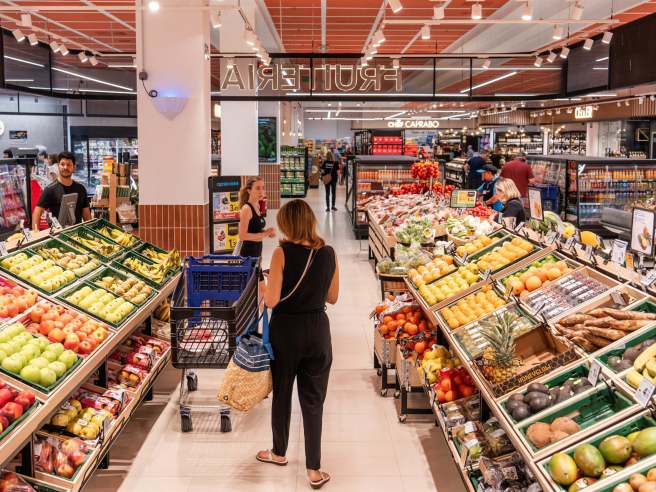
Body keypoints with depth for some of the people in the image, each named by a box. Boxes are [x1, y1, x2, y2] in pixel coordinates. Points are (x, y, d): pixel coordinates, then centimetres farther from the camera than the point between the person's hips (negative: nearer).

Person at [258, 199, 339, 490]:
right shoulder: (329, 254, -4)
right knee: (313, 400, 10)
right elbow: (332, 298, 5)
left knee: (282, 393, 17)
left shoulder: (282, 253, -16)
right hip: (318, 330, 3)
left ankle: (279, 453, 37)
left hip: (285, 329, -2)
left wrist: (263, 290, 2)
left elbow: (271, 301, -18)